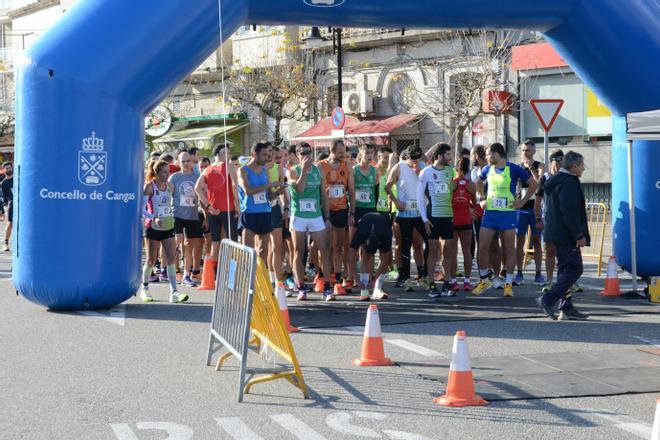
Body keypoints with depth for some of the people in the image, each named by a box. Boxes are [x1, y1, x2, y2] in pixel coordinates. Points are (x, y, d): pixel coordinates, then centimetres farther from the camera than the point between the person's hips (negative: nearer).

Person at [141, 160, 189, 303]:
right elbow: (141, 209, -13)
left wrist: (172, 217, 6)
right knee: (151, 260, 5)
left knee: (171, 258, -7)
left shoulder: (170, 186, 7)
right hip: (153, 227, -4)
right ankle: (144, 289, 25)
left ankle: (174, 293, -11)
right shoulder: (149, 186, -9)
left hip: (168, 227, 4)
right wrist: (154, 218, -26)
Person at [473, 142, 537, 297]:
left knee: (509, 249, 1)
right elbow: (478, 183, 28)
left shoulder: (513, 169, -6)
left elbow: (533, 184, 0)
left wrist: (522, 201, -4)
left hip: (508, 213, -4)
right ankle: (484, 281, 13)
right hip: (489, 213, 4)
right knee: (482, 248, -1)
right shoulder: (487, 170, 7)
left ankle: (508, 284, 9)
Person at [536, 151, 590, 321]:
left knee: (565, 269, 13)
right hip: (566, 235, -11)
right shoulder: (569, 183, -16)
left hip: (556, 233, 11)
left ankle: (566, 308, 14)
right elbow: (570, 213, -23)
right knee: (575, 268, -7)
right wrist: (580, 235, -19)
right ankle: (548, 299, -12)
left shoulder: (555, 181, 17)